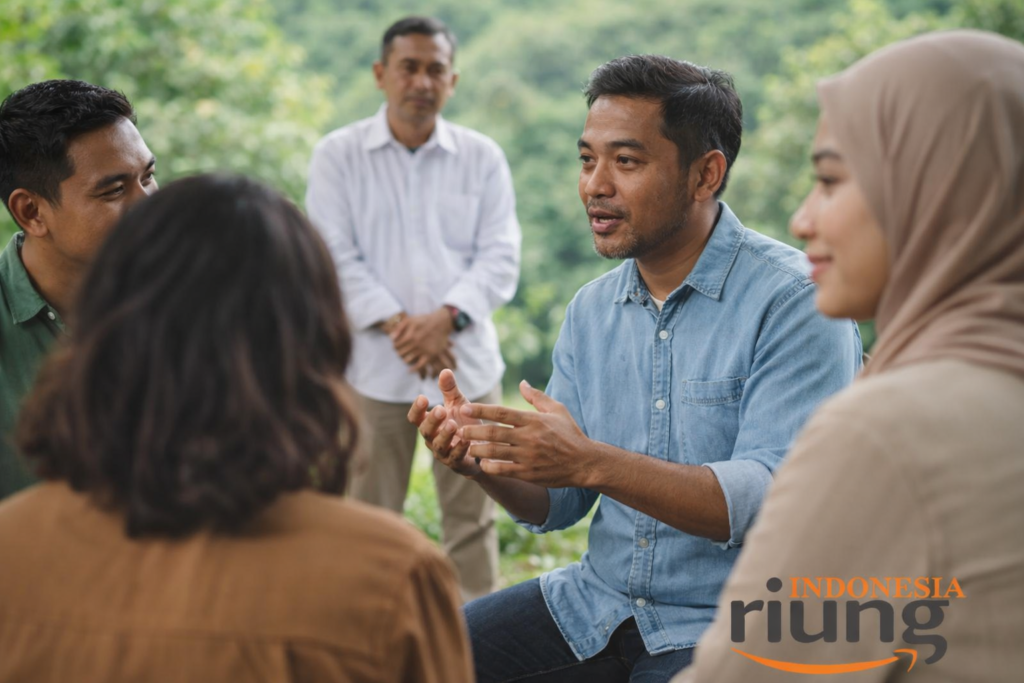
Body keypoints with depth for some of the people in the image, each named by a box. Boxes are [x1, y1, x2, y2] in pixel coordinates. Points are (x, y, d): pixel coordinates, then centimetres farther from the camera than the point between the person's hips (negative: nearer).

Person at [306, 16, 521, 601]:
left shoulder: (483, 157, 7)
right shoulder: (339, 155, 4)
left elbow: (500, 258, 0)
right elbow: (336, 256, -3)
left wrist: (444, 319, -16)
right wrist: (397, 325, -14)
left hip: (467, 364, 1)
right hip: (375, 366, -1)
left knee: (472, 515, 6)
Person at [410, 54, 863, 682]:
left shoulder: (793, 300, -14)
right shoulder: (591, 309, 7)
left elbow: (777, 500, -23)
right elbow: (558, 505, 9)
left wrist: (593, 462, -31)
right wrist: (484, 459, -12)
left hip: (731, 626, -5)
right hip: (597, 602, 6)